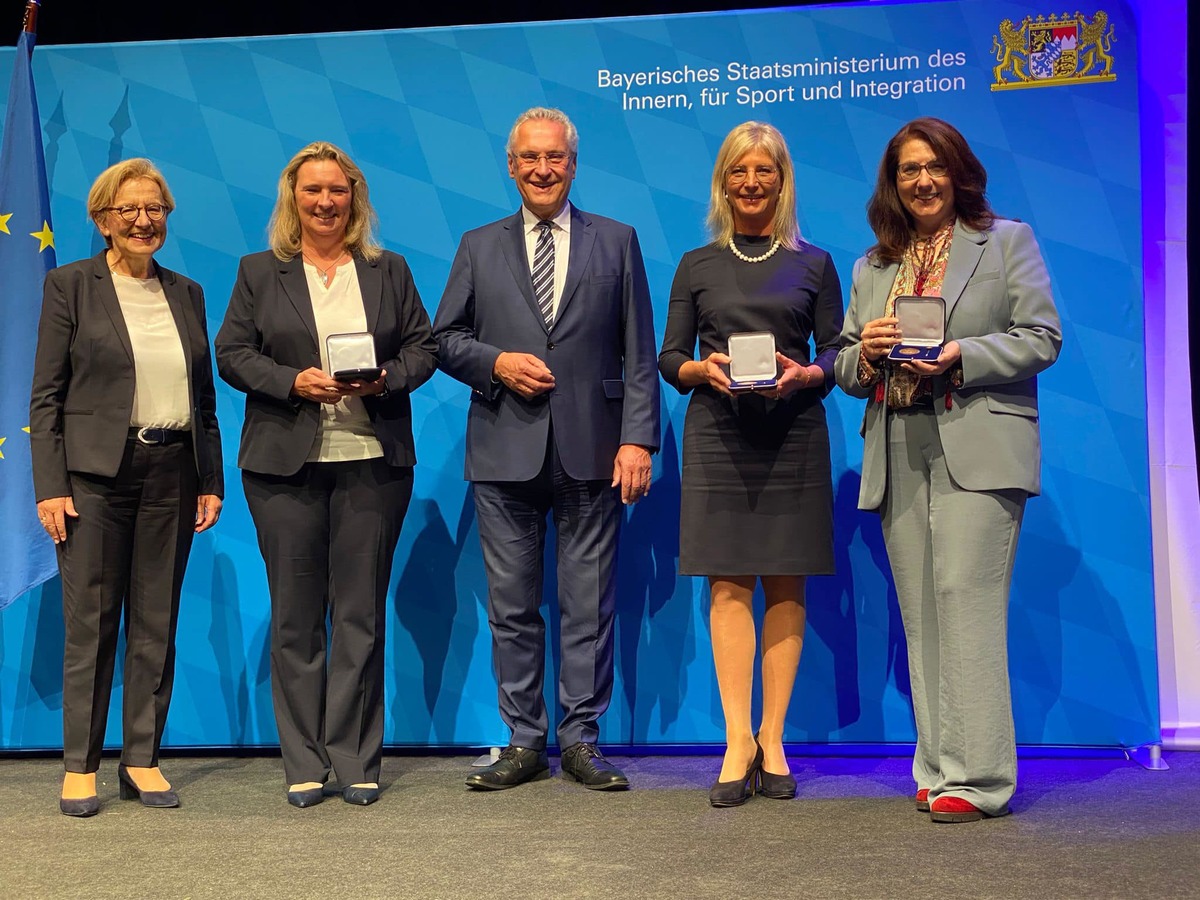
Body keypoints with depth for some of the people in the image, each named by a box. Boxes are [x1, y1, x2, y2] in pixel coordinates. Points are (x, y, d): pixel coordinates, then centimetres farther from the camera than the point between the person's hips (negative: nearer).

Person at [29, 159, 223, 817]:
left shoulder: (186, 293, 13)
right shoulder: (70, 286, 2)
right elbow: (46, 396, -2)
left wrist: (212, 480, 9)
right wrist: (50, 486, -10)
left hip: (172, 474, 4)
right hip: (95, 473, -4)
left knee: (157, 625, 6)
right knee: (90, 622, 0)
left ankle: (142, 760, 16)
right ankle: (80, 766, 11)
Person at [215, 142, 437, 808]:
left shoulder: (389, 271, 13)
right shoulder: (259, 273, 10)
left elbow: (423, 347, 10)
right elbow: (233, 354, 4)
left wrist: (385, 380, -10)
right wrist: (296, 381, -12)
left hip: (372, 460, 1)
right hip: (285, 463, 0)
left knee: (361, 614, 2)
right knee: (295, 616, 3)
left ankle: (355, 761, 11)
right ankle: (303, 765, 12)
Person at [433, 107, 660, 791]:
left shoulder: (617, 241, 9)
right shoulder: (480, 247, 12)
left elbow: (639, 353, 4)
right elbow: (445, 337, 11)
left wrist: (638, 439, -6)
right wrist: (496, 362, -8)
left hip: (591, 451, -1)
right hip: (506, 453, 1)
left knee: (589, 604, 3)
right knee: (512, 606, 6)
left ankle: (582, 740, 14)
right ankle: (525, 741, 16)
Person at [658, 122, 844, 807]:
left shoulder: (814, 263, 10)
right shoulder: (697, 266, 11)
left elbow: (836, 353, 8)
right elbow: (669, 357, 9)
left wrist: (805, 374, -13)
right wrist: (703, 369, -12)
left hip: (794, 435, 0)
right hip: (718, 435, 0)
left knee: (785, 585, 1)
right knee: (728, 584, -3)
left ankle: (772, 739, 7)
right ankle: (739, 741, -1)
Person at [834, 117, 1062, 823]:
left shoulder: (1008, 241, 9)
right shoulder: (872, 267, 22)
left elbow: (1042, 338, 0)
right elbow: (845, 367, 21)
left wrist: (963, 356, -14)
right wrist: (865, 353, -3)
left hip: (975, 448, -5)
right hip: (898, 455, 5)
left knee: (965, 601, -13)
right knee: (921, 615, 5)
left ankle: (974, 776, -10)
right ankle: (938, 770, 10)